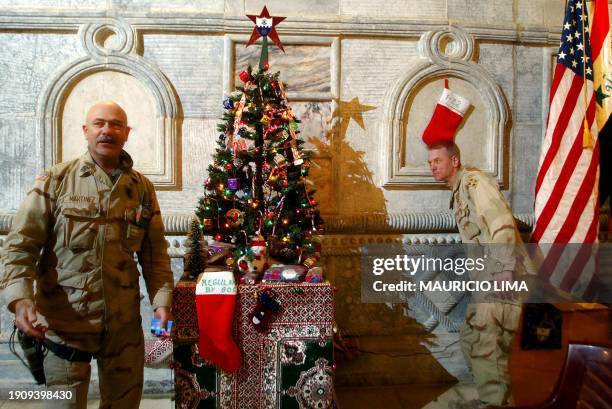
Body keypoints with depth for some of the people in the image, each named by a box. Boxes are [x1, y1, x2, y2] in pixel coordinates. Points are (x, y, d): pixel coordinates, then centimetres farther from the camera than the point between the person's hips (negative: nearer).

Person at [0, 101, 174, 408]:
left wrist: (161, 299, -5)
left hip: (125, 324, 3)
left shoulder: (143, 188, 6)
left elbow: (155, 253, 8)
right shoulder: (54, 180, -3)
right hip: (64, 322, -3)